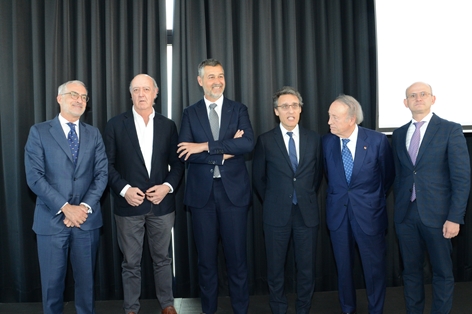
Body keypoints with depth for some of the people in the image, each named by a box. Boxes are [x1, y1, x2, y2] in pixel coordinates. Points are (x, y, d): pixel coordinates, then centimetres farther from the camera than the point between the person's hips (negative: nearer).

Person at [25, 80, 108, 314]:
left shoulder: (94, 134, 9)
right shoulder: (39, 132, 1)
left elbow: (102, 173, 2)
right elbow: (34, 176, -8)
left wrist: (85, 207, -11)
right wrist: (65, 207, -15)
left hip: (87, 219, 2)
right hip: (52, 219, -2)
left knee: (85, 279, 12)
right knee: (52, 281, 8)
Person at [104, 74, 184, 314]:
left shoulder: (168, 125, 5)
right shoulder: (116, 124, 0)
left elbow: (177, 163, 6)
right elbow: (108, 164, -1)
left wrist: (168, 186, -10)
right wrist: (124, 189, -14)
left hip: (162, 203, 2)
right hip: (129, 204, -1)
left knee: (162, 258, 14)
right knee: (131, 262, 9)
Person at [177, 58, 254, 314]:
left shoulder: (239, 110, 5)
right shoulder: (190, 113, 5)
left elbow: (248, 143, -13)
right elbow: (184, 153, -8)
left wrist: (206, 146, -17)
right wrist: (224, 152, -14)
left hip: (233, 191, 0)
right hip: (202, 192, 1)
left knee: (236, 255, 7)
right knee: (206, 256, 11)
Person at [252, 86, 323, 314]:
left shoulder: (314, 138, 3)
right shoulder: (265, 141, -3)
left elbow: (318, 173, 13)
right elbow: (258, 178, 4)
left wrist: (307, 197, 11)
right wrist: (272, 203, 6)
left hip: (307, 213, 2)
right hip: (276, 214, -1)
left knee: (307, 267, 11)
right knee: (276, 268, 10)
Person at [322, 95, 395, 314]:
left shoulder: (378, 140, -12)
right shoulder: (326, 142, -5)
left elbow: (388, 175, 3)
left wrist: (374, 199, 11)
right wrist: (337, 196, 11)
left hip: (369, 214, -2)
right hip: (337, 213, 2)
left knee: (374, 267, 12)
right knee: (343, 266, 16)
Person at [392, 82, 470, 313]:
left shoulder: (451, 130, -4)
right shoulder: (398, 134, 10)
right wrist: (398, 207, 7)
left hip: (437, 213, -4)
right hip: (405, 213, 4)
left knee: (442, 272, 9)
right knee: (411, 270, 14)